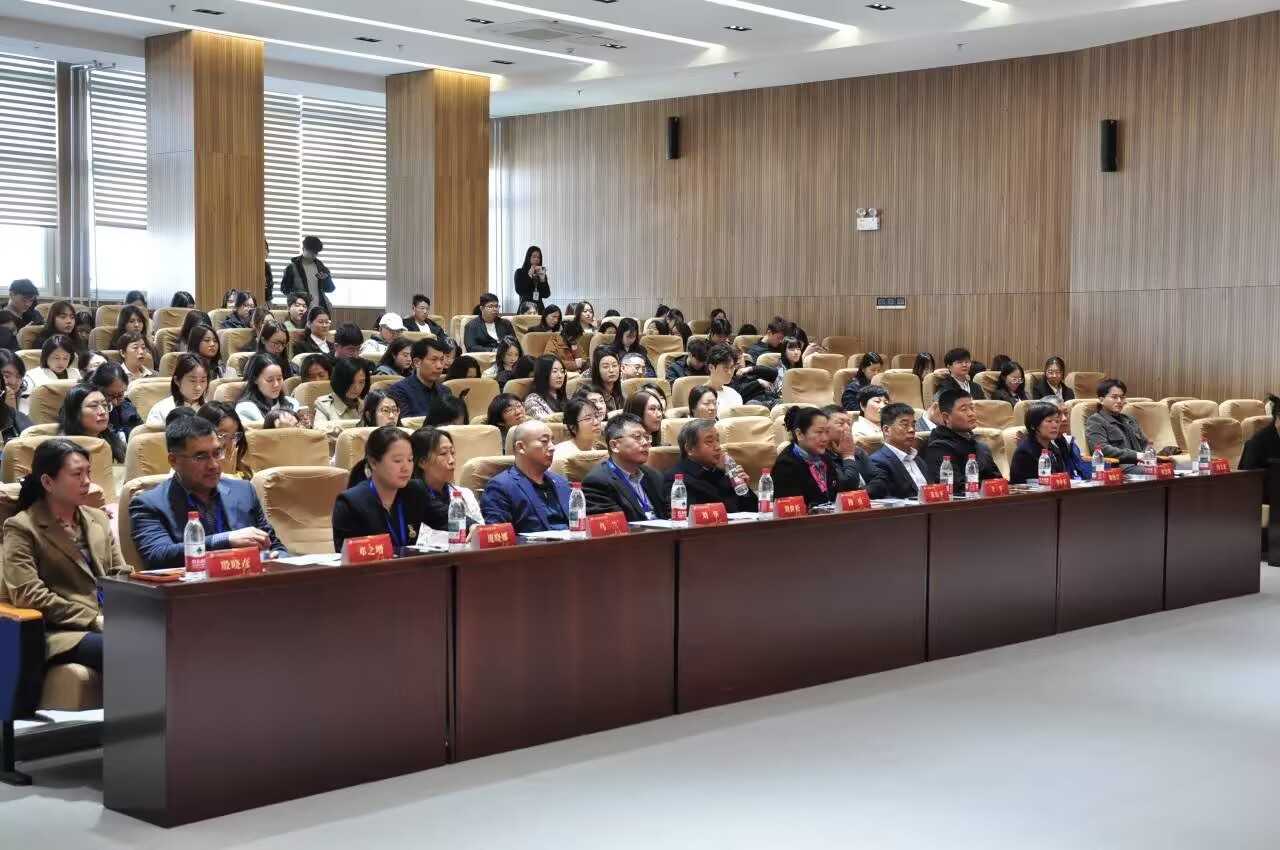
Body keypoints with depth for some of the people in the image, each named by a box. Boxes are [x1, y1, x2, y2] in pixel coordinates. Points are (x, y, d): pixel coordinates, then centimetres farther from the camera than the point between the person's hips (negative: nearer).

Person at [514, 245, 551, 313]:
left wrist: (543, 279, -8)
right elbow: (519, 291, -11)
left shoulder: (542, 273, 10)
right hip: (525, 308, -3)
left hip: (539, 308, 3)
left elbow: (546, 295, 3)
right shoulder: (520, 272, 2)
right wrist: (529, 275, -11)